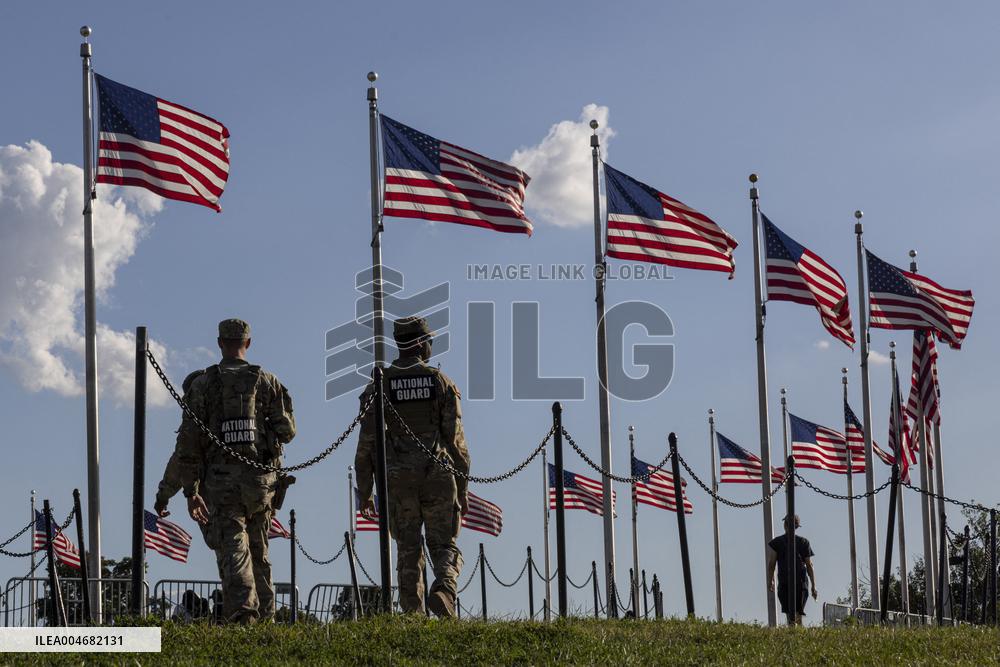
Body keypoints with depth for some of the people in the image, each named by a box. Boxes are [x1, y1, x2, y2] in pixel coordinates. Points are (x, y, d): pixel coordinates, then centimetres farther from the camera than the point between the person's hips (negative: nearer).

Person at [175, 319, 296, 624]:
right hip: (260, 480, 2)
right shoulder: (267, 381, 4)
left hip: (220, 480, -2)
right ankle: (265, 619, 19)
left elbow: (188, 441, -3)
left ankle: (243, 616, -23)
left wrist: (191, 491, 0)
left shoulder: (203, 384, 1)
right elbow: (287, 431, 2)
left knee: (233, 554, -5)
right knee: (259, 554, 17)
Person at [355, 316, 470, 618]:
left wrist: (364, 491, 4)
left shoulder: (379, 385, 2)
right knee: (444, 547, 8)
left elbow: (367, 443, -2)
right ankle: (443, 590, -22)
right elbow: (456, 440, -1)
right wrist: (463, 488, 6)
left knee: (408, 553, 9)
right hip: (438, 478, -1)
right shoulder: (441, 382, 1)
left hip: (398, 480, 1)